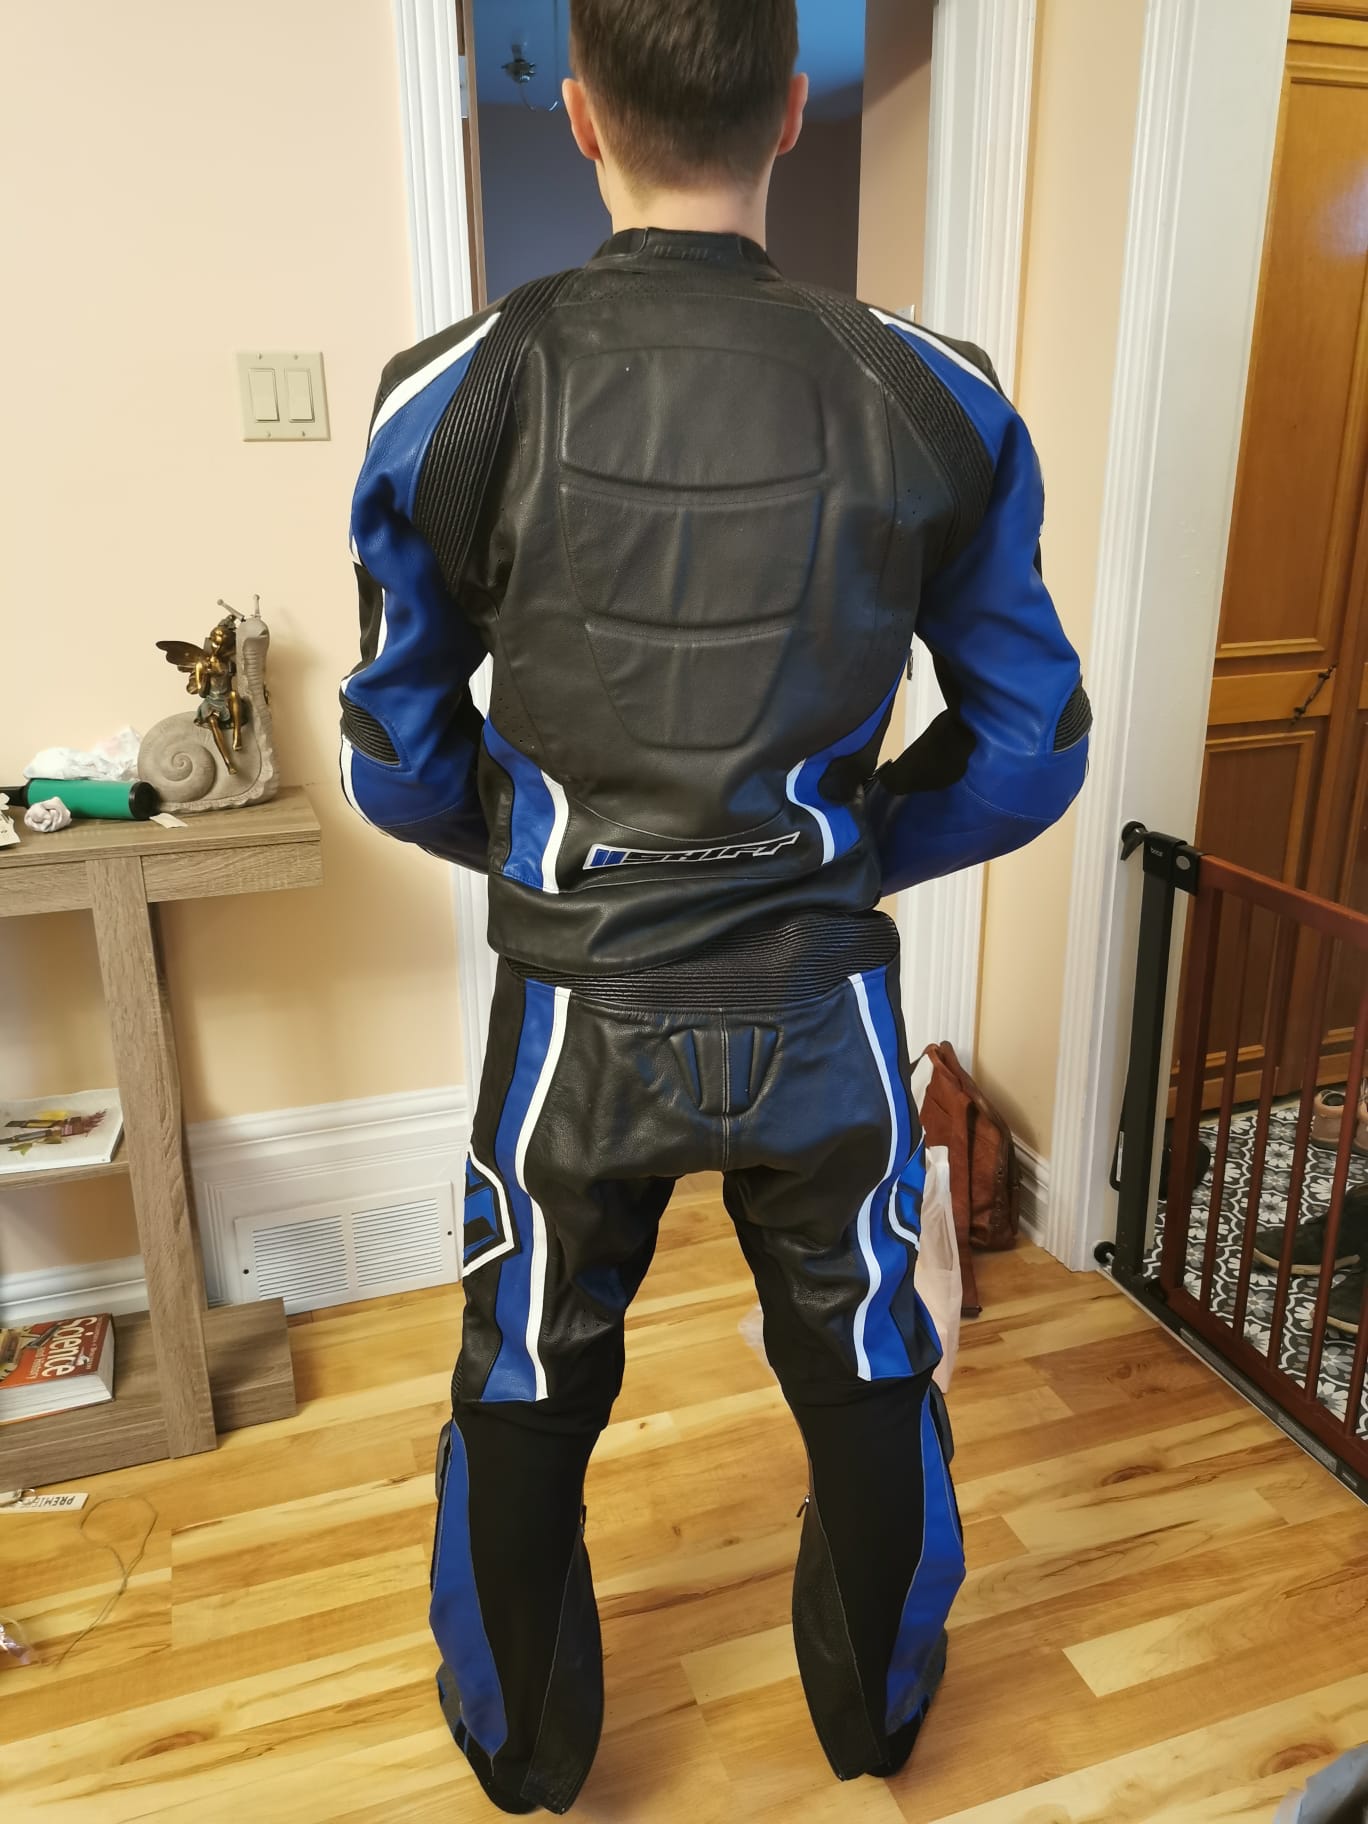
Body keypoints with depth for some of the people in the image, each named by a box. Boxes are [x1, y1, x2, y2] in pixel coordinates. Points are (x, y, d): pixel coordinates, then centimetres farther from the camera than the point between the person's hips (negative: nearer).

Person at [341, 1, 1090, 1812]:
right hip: (825, 1007, 2)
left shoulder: (459, 398, -9)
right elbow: (1028, 750, -1)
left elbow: (402, 762, -2)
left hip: (582, 1010, 0)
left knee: (527, 1400, 24)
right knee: (870, 1381, 25)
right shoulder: (938, 403, -6)